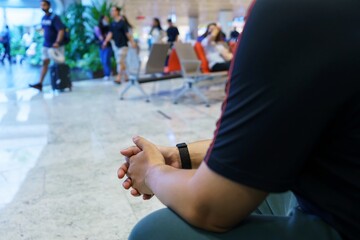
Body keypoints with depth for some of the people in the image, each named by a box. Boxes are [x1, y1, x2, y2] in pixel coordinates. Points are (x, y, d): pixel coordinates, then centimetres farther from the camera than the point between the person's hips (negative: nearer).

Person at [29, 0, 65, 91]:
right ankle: (40, 84, 5)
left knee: (61, 64, 2)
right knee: (45, 63, 5)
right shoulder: (43, 18, 9)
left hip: (55, 46, -7)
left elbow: (61, 30, -23)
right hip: (46, 45, 7)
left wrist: (57, 42, -32)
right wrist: (45, 41, 17)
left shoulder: (54, 17, -14)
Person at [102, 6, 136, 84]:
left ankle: (118, 78, -12)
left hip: (122, 45, -7)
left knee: (120, 62, -11)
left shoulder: (123, 22, -12)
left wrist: (132, 42, -11)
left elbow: (127, 33, -13)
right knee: (122, 62, 13)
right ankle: (125, 76, 23)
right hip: (116, 45, 7)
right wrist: (106, 41, -5)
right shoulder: (112, 23, 7)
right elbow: (110, 33, 6)